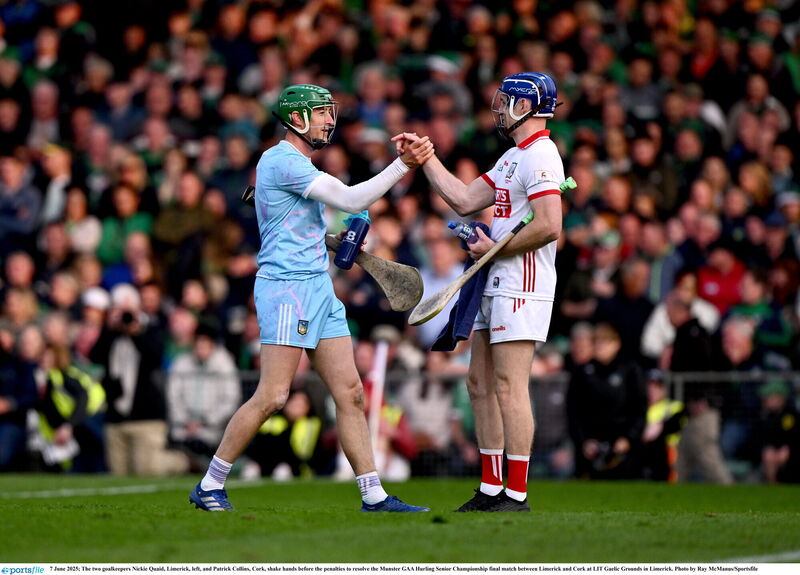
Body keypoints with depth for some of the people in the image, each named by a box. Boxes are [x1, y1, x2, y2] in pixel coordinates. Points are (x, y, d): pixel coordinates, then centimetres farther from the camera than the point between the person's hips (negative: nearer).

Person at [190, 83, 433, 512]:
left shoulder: (299, 165, 20)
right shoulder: (282, 161, -11)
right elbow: (351, 200, -17)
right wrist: (404, 165, -15)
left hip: (318, 285, 10)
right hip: (286, 285, -10)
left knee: (350, 392, 3)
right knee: (272, 396, -12)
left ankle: (373, 495, 2)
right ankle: (209, 487, -2)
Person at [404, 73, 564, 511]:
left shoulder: (539, 156, -14)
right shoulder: (512, 157, 20)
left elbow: (549, 227, -23)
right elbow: (465, 201, 20)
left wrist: (496, 249, -14)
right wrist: (425, 158, 18)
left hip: (521, 286, -11)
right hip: (494, 286, 11)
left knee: (509, 389, -11)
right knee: (480, 383, 12)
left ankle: (517, 493, -9)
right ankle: (491, 489, 17)